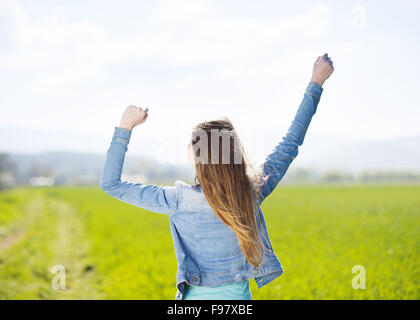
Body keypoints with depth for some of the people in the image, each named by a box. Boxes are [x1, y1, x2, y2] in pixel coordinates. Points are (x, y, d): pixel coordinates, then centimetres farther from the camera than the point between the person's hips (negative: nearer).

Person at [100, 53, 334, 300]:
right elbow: (291, 143, 1)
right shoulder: (253, 193, -10)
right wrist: (316, 84, 10)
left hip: (196, 297, -3)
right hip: (240, 297, 3)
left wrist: (125, 127, -7)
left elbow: (111, 183, -11)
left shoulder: (180, 201, -18)